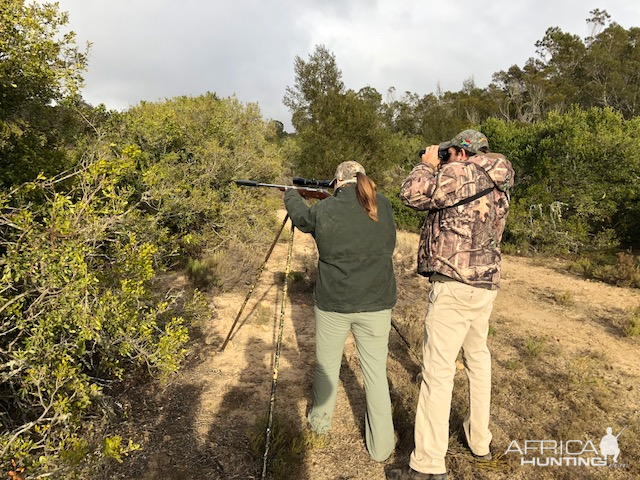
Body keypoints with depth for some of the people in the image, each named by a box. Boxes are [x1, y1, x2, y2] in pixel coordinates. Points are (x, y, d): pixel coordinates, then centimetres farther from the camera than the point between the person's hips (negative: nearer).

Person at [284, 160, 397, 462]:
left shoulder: (324, 210, -9)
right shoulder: (383, 206, -2)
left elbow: (300, 217, 12)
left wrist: (291, 195, 34)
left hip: (333, 304, -1)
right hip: (376, 304, 2)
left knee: (327, 366, 18)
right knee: (375, 372, 11)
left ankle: (319, 421, 41)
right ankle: (381, 446, 21)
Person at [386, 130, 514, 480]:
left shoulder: (459, 174, -13)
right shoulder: (500, 185, 13)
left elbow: (411, 194, -13)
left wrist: (428, 164, 3)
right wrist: (441, 172, 18)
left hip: (453, 285, -9)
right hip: (486, 285, 9)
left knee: (437, 370, -5)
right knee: (478, 359, 22)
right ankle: (480, 440, 35)